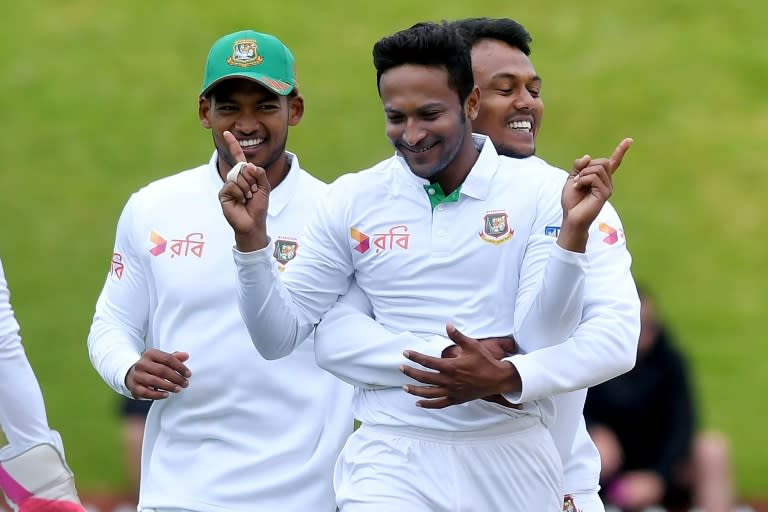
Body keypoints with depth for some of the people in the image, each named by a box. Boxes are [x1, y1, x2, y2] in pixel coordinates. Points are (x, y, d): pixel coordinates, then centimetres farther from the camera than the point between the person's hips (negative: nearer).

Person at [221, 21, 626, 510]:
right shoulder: (351, 200, 4)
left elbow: (541, 337, -9)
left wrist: (573, 230, -21)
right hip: (391, 462, 0)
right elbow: (278, 337, 5)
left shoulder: (542, 192, 0)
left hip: (513, 462, 0)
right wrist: (251, 236, -9)